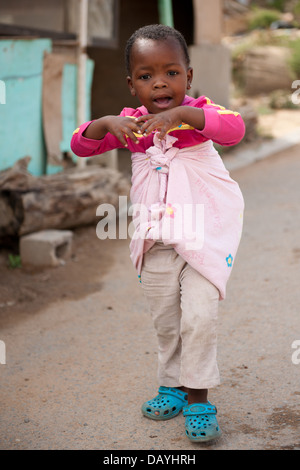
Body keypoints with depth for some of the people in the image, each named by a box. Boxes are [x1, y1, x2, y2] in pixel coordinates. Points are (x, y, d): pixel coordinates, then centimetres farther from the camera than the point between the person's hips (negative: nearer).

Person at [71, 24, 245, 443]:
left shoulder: (197, 111, -8)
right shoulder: (129, 123, 0)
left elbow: (235, 128, -28)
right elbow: (81, 145, -5)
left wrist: (180, 114, -41)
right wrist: (106, 124, -26)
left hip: (204, 231, -3)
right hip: (156, 239, 4)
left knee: (199, 315, -10)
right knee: (165, 320, 15)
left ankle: (199, 397, 8)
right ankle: (173, 386, 34)